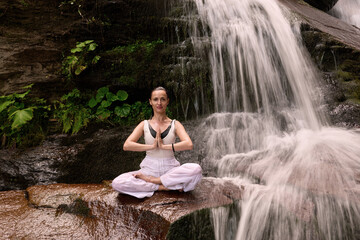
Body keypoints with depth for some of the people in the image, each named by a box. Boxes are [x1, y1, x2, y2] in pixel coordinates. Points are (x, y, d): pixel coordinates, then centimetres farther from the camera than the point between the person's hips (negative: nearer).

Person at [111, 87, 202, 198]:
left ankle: (152, 180, -17)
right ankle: (162, 187, -15)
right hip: (149, 169, 1)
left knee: (196, 169, -30)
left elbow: (189, 144, -13)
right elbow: (126, 145, -8)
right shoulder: (144, 125, 6)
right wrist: (152, 146, -14)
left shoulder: (175, 124, 4)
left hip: (170, 169, 0)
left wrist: (164, 146, -17)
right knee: (116, 184, -23)